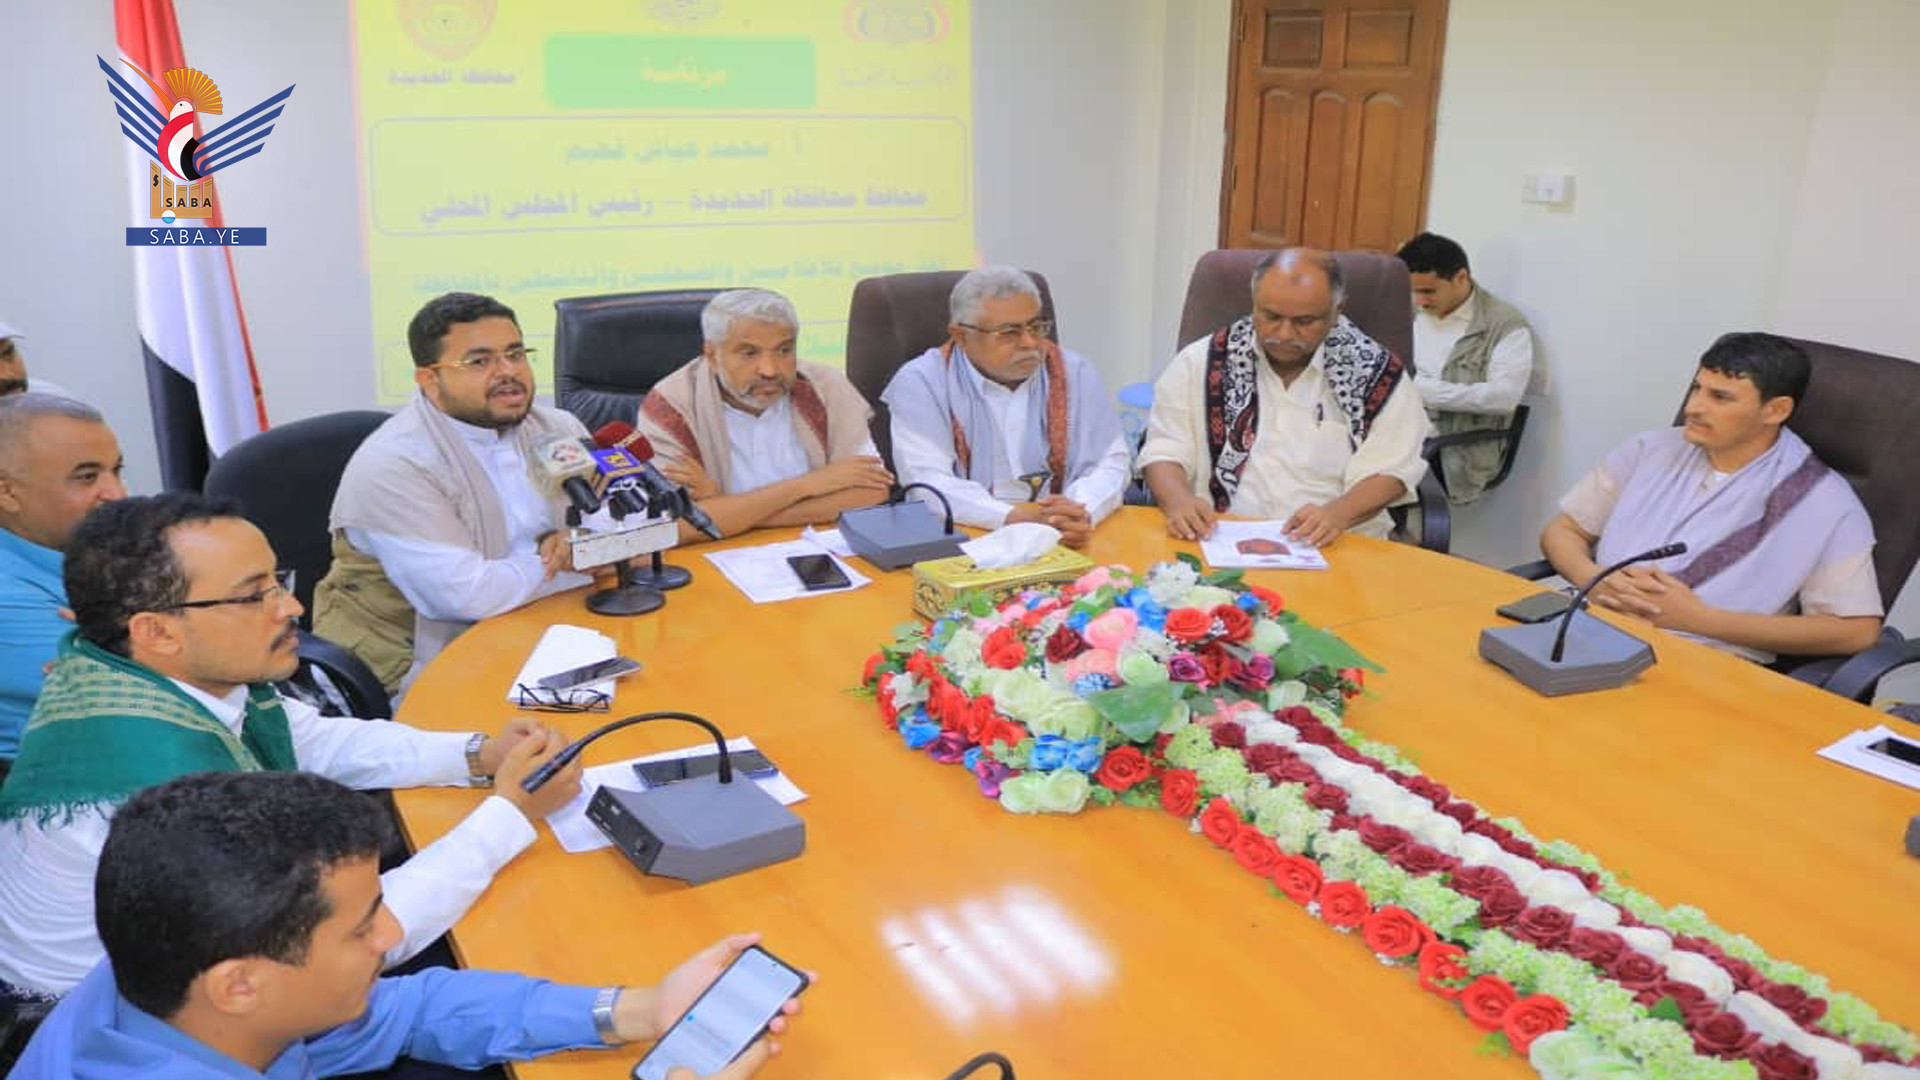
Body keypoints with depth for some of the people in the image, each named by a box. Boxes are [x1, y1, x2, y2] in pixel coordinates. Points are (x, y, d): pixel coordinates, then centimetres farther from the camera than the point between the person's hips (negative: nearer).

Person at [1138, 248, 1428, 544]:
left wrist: (1338, 513, -19)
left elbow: (1390, 468, 2)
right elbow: (1165, 450, 6)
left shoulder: (1376, 373, 5)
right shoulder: (1201, 362, 7)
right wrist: (1179, 500, -17)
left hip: (1336, 547, 0)